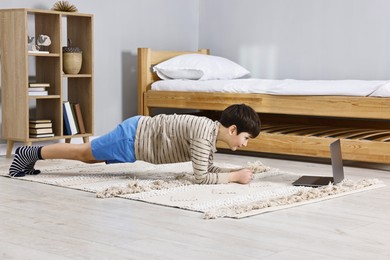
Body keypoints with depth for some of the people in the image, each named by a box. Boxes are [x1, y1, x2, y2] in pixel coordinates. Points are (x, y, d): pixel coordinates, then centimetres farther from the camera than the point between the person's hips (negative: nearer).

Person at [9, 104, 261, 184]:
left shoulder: (211, 129, 0)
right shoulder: (204, 134, -27)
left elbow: (207, 168, 8)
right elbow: (202, 177, -29)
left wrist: (235, 171, -4)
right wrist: (235, 176, -24)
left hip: (141, 131, 8)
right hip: (135, 136, -8)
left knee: (88, 156, 22)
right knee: (84, 152, 8)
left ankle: (35, 154, 35)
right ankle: (31, 153, 23)